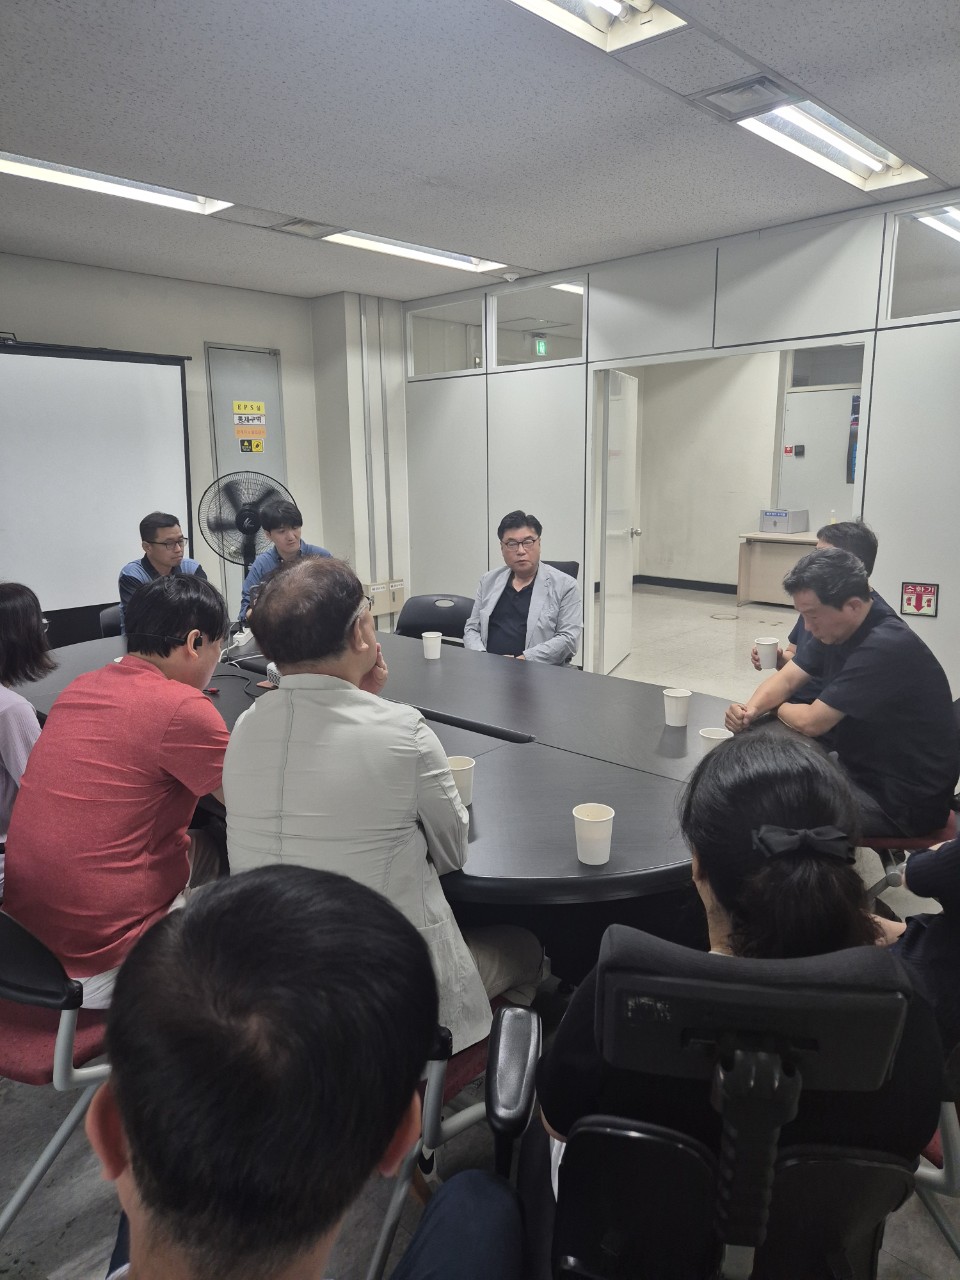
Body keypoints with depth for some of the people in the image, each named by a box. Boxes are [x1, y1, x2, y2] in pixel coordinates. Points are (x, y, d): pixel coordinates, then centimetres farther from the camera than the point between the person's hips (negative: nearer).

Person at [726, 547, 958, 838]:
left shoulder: (884, 647, -29)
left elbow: (811, 722, -27)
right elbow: (787, 678, 4)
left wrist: (778, 707, -5)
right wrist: (751, 709, -17)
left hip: (904, 800, -9)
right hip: (865, 769, 9)